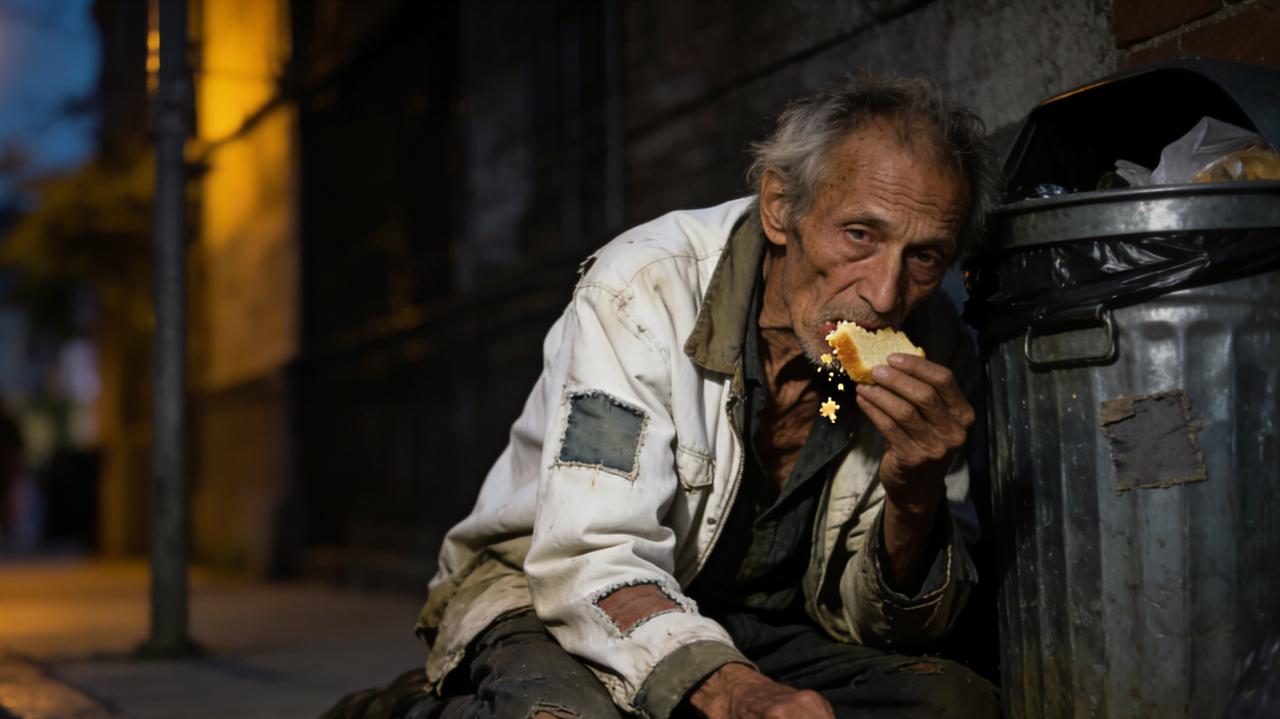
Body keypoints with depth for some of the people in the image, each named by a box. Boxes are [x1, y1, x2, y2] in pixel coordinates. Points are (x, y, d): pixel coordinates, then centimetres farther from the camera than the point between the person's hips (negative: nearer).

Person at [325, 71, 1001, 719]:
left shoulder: (934, 351, -8)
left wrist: (916, 495, -24)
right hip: (552, 602, -5)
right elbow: (592, 562, -28)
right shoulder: (644, 289, -21)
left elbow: (875, 624, -3)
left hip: (755, 628, 6)